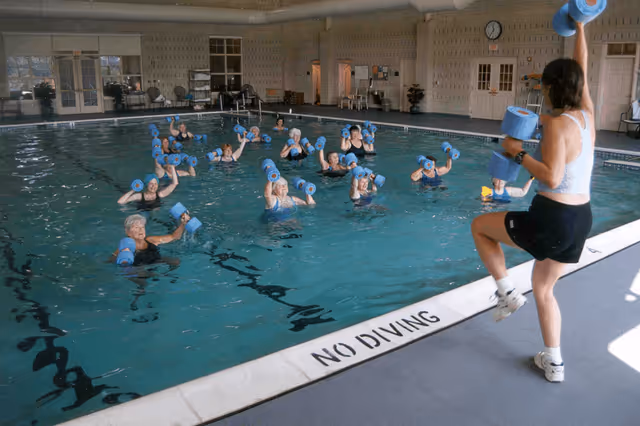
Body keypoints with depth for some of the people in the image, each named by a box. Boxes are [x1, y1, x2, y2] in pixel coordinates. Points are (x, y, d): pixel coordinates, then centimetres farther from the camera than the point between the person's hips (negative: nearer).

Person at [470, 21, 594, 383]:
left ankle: (508, 294, 14)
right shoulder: (587, 115, 4)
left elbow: (552, 178, -26)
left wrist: (519, 153, -14)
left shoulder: (557, 124, -18)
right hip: (581, 219, 8)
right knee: (544, 288, 23)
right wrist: (580, 25, 25)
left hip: (553, 218, -8)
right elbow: (582, 71, 18)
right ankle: (554, 363, 28)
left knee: (479, 226, 13)